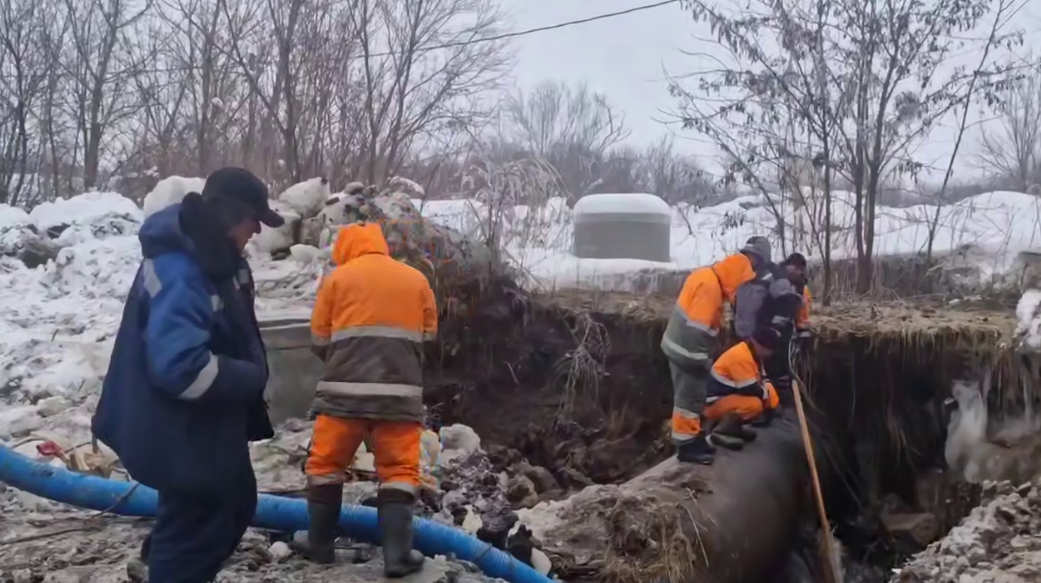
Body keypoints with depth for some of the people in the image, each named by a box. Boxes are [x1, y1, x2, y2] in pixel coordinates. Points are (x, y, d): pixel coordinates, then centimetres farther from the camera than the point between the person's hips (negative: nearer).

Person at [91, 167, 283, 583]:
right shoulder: (179, 271, -27)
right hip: (182, 434, -11)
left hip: (210, 426, 11)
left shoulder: (209, 259, 6)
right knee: (192, 527, 3)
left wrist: (249, 377, 3)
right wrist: (251, 378, -20)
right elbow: (180, 366, -34)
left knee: (234, 506, 25)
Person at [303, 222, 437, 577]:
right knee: (399, 470, 5)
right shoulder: (416, 279, 13)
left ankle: (320, 546, 20)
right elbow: (428, 338, 17)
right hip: (399, 392, 1)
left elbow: (319, 340, 9)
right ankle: (397, 556, -1)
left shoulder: (338, 277, 6)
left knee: (326, 465, 14)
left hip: (344, 389, -1)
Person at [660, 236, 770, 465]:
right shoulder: (709, 285, -24)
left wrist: (706, 356, 19)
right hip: (687, 350, -10)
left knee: (694, 396, 17)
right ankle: (686, 446, 6)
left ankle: (694, 438, 27)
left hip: (688, 347, 10)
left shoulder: (711, 278, 8)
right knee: (689, 397, -2)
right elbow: (696, 327, -27)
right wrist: (701, 359, -21)